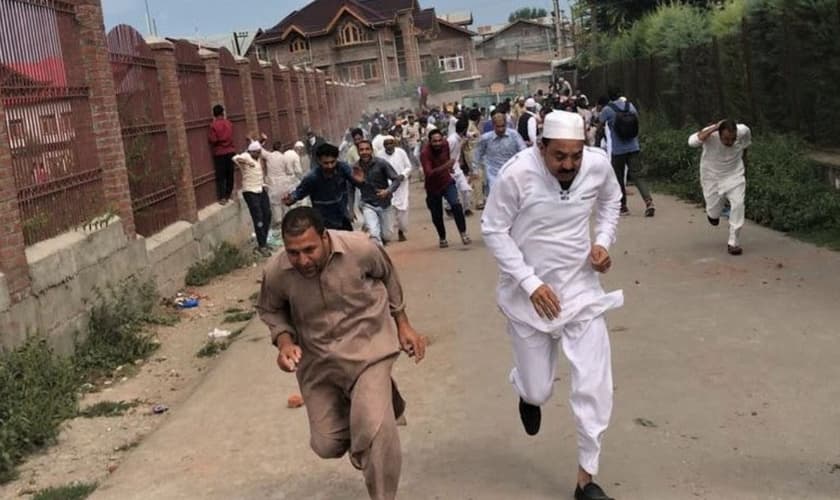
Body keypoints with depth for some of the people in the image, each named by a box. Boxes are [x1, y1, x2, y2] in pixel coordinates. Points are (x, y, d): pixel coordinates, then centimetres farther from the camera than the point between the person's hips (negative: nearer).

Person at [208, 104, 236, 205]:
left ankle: (222, 197, -2)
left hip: (219, 153, -4)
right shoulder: (229, 123, 1)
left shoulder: (213, 125, -12)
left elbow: (212, 139, -14)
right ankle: (228, 195, 18)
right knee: (230, 174, 11)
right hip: (230, 151, 4)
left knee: (221, 176, 0)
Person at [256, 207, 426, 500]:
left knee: (374, 430, -22)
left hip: (367, 346, -3)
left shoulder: (360, 249, -21)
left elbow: (387, 277, 2)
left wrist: (402, 324, 6)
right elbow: (270, 310, 4)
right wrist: (284, 341, -14)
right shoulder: (276, 273, -18)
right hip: (318, 360, 3)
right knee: (326, 445, 10)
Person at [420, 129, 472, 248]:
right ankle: (442, 238, 34)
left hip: (447, 182, 2)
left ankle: (463, 234, -14)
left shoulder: (445, 144, -14)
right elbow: (429, 173, -43)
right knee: (437, 216, 9)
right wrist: (445, 167, -54)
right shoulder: (425, 153, -29)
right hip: (433, 188, -2)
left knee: (456, 205, -23)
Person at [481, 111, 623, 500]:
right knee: (538, 391, 8)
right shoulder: (517, 173, -23)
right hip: (529, 293, -2)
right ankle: (528, 391, 50)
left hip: (581, 287, 2)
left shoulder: (599, 165, -12)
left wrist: (603, 241, -6)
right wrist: (530, 283, -19)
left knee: (594, 388, -1)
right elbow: (493, 230, -14)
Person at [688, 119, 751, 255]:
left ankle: (733, 242, -6)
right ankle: (712, 213, 47)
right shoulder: (710, 134, -31)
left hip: (734, 174, 1)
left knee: (738, 204, -17)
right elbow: (692, 142, -51)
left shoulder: (743, 131, -22)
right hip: (712, 176, -1)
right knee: (714, 211, 6)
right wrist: (713, 128, -48)